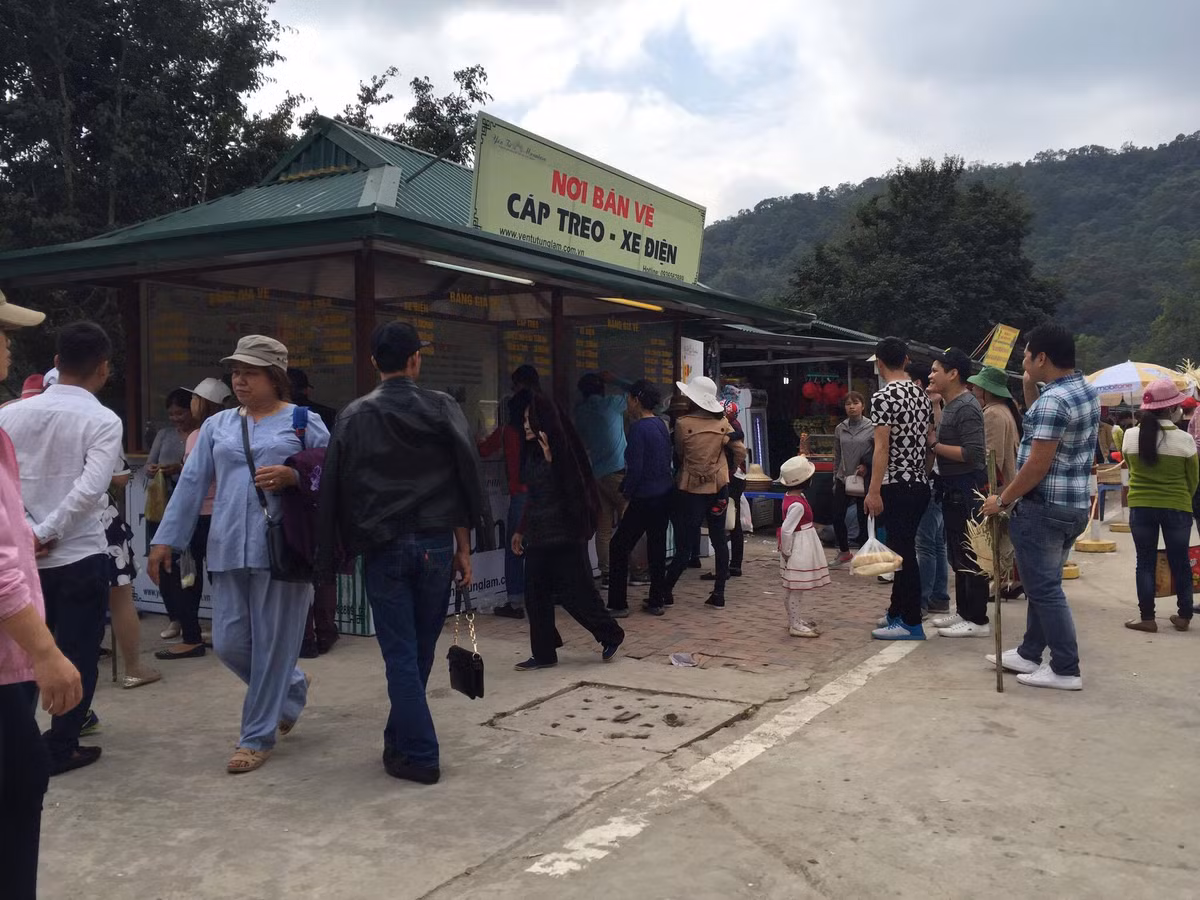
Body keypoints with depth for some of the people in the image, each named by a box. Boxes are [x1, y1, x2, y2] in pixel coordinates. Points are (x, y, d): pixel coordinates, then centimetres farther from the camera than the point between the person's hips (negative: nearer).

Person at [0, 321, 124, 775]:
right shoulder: (103, 420, -11)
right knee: (78, 656, 8)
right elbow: (90, 490, -22)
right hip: (80, 557, -4)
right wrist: (44, 533, -12)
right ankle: (60, 748, 14)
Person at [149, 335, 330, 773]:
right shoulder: (217, 425, 13)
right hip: (228, 550, 5)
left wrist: (292, 477, -18)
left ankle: (257, 737, 14)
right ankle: (291, 688, 34)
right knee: (229, 643, 7)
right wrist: (166, 540, 10)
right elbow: (191, 484, 13)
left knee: (272, 645, 0)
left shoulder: (304, 422, 1)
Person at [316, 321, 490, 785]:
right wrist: (463, 549, 3)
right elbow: (466, 482, -3)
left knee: (400, 654, 4)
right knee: (421, 651, 15)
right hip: (436, 544, 1)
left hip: (383, 548, -1)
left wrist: (343, 547, 9)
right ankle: (400, 739, 29)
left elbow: (337, 489, 0)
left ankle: (419, 755, 4)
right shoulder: (443, 408, -1)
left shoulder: (355, 416, -1)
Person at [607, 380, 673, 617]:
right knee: (657, 548, 13)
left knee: (620, 547, 1)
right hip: (665, 495, 8)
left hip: (645, 498, -8)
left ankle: (618, 605, 2)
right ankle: (656, 602, 17)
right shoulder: (661, 425, 10)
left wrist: (626, 495, -9)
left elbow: (635, 468, -19)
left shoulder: (639, 428, -15)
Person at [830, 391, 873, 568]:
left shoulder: (872, 427, -6)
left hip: (864, 480, -4)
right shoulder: (840, 429, 6)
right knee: (837, 518, 3)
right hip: (843, 480, 4)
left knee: (864, 520, 4)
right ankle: (844, 552, 22)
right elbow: (837, 457, 11)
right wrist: (835, 478, 10)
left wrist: (866, 466, -16)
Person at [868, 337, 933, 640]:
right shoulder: (922, 394, 11)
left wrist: (873, 491, -17)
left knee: (903, 552, -3)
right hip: (920, 483, 8)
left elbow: (882, 447, -18)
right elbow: (929, 441, 13)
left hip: (896, 485, -8)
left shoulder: (883, 396, -13)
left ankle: (912, 623, 3)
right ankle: (896, 613, 23)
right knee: (901, 549, 15)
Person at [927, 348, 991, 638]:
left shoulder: (966, 407, -17)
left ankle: (978, 620, 1)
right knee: (958, 553, 16)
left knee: (970, 554, -5)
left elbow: (973, 453, -24)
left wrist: (935, 446, -19)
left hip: (966, 488, -11)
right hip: (954, 488, 11)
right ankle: (964, 612, 25)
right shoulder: (950, 405, 14)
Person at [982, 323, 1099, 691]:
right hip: (1075, 505, 10)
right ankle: (1029, 654, 28)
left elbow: (1037, 465, -23)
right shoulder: (1086, 391, 10)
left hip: (1043, 508, -10)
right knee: (1044, 583, 18)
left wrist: (1003, 500, -12)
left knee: (1044, 588, -2)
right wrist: (1029, 385, 12)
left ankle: (1066, 670, 3)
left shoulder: (1053, 399, -21)